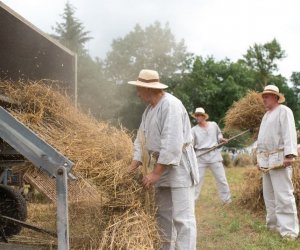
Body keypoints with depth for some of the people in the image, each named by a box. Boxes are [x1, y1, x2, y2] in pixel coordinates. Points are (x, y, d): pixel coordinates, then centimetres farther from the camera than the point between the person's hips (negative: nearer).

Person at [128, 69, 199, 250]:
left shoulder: (171, 105, -20)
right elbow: (142, 138, 13)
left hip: (179, 164, -9)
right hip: (163, 164, 10)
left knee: (182, 217, -9)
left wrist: (156, 173, -24)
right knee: (163, 213, 16)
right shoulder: (149, 109, 10)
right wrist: (134, 166, 4)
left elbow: (172, 143, -26)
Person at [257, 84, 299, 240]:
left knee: (283, 195, -12)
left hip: (279, 158, -9)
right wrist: (260, 158, 20)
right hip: (266, 159, 9)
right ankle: (273, 224, 19)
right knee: (269, 195, 11)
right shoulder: (266, 115, 22)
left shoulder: (284, 111, -5)